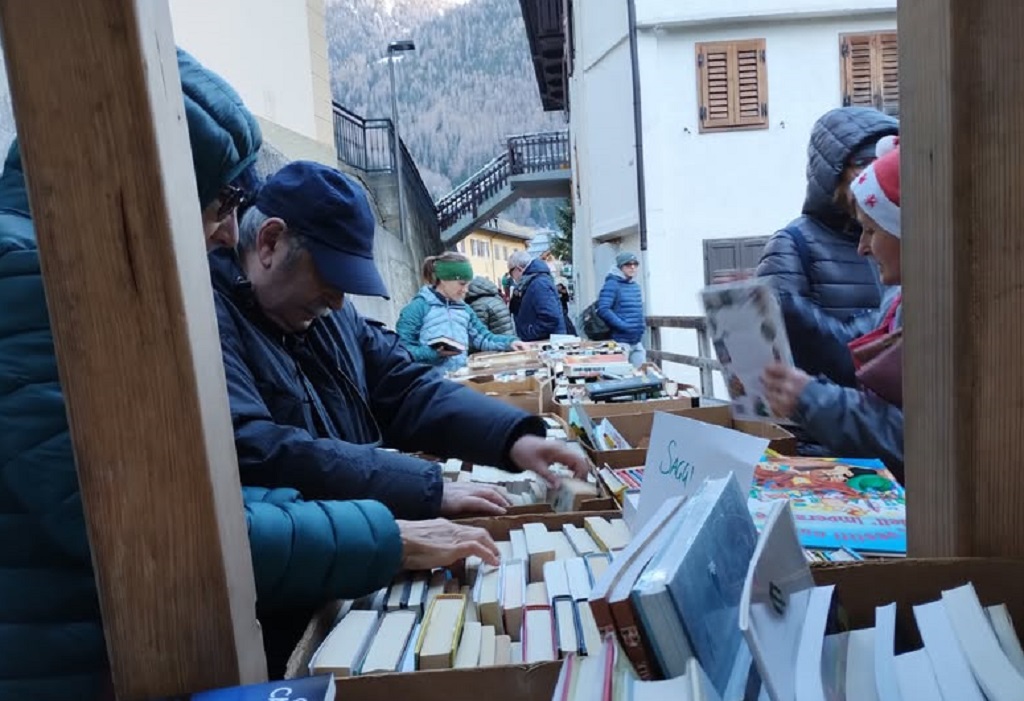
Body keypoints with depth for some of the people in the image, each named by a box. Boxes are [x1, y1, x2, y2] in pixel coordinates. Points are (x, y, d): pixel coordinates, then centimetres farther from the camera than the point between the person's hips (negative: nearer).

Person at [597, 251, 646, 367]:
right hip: (620, 341, -8)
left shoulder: (636, 285, 16)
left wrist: (641, 325, 13)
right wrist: (623, 325, -22)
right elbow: (603, 309, -20)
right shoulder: (612, 284, -9)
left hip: (637, 342, 8)